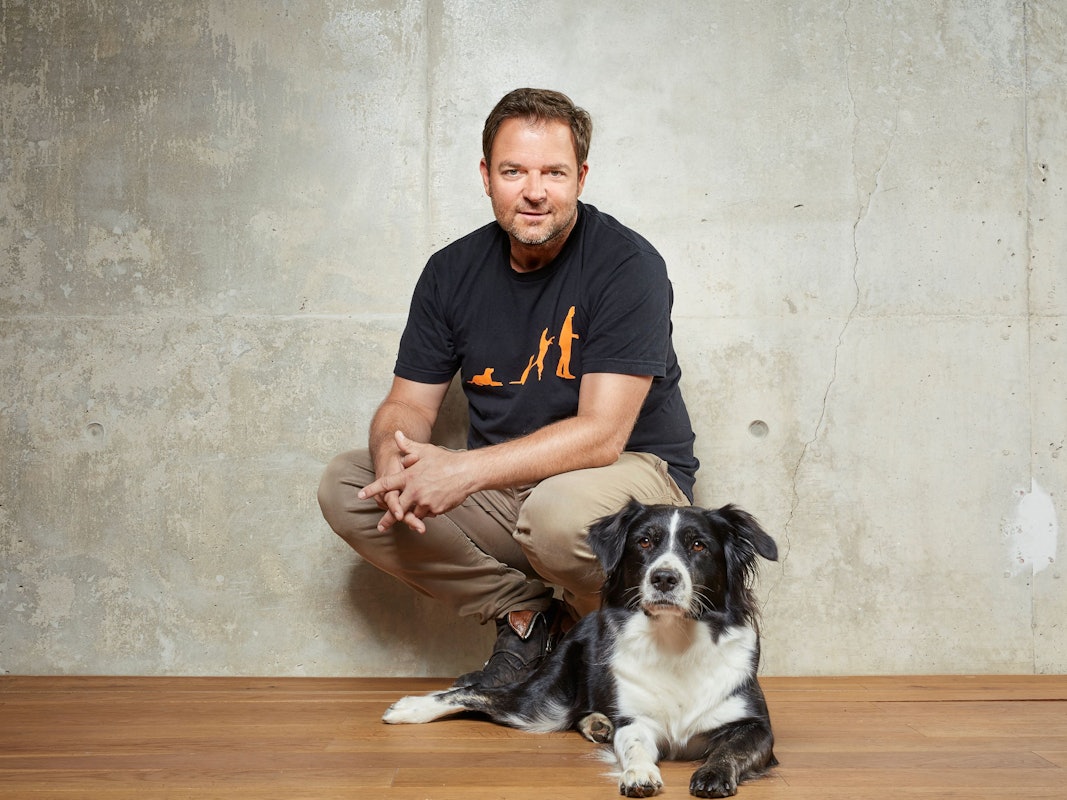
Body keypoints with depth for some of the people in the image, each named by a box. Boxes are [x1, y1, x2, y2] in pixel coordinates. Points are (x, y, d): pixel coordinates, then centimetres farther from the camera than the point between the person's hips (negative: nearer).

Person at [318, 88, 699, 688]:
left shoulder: (627, 265, -16)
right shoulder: (454, 271, 2)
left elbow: (601, 434, -23)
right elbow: (410, 402, 4)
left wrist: (466, 470, -32)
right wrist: (396, 457, -22)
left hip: (632, 473, -5)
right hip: (503, 486, 6)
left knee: (560, 510, -39)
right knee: (346, 487, -9)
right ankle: (527, 616, -3)